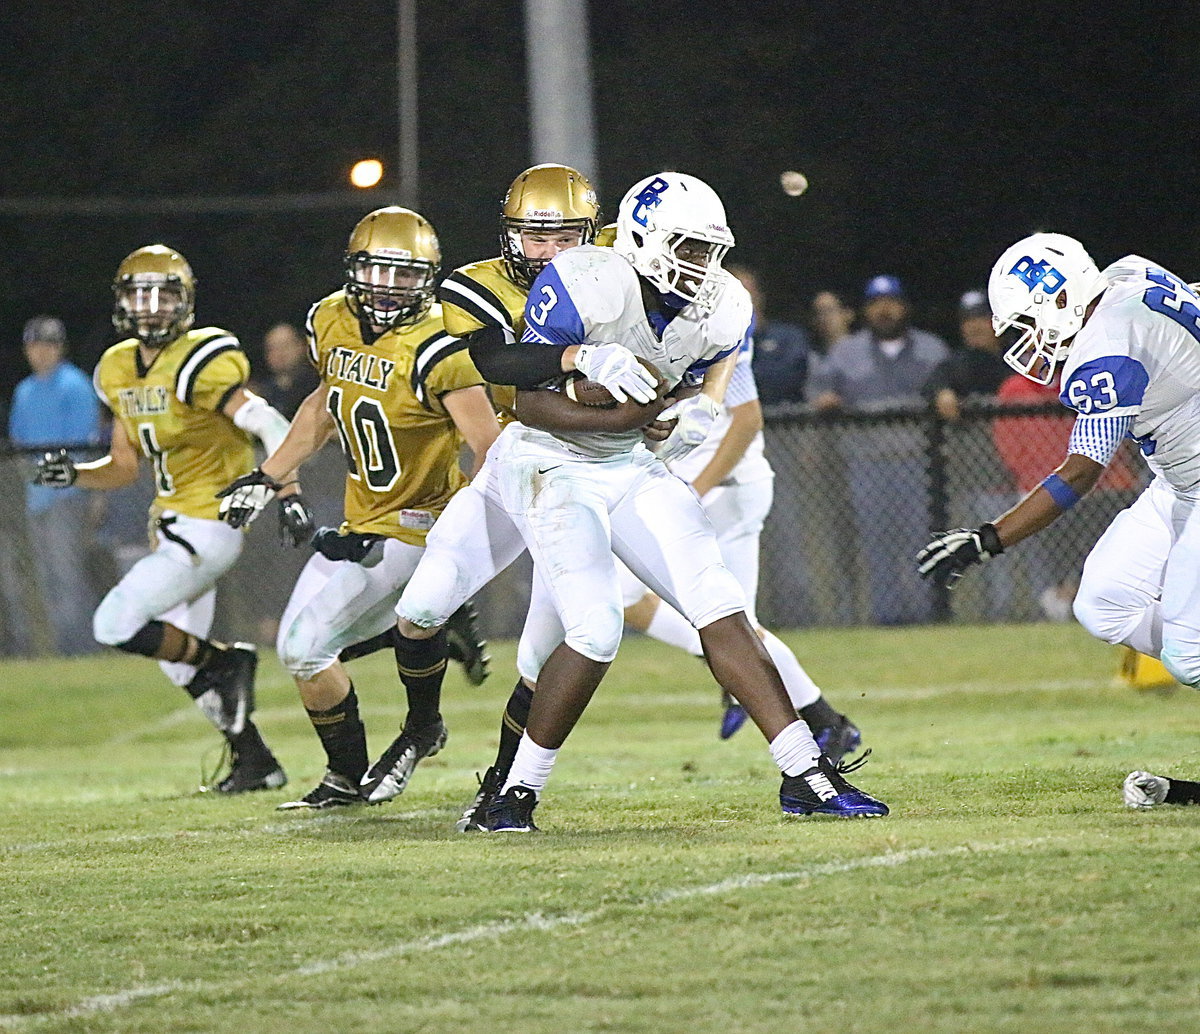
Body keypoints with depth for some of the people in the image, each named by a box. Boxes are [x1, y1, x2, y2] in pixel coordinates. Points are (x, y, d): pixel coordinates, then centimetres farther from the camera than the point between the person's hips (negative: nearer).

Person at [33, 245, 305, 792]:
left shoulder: (199, 363, -17)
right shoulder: (119, 370, 9)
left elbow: (270, 426, -22)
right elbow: (124, 467, 15)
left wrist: (289, 496, -30)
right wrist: (73, 474, -2)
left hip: (207, 525, -9)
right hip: (172, 525, 9)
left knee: (116, 625, -16)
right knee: (181, 662, 14)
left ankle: (224, 663, 2)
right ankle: (255, 762, 26)